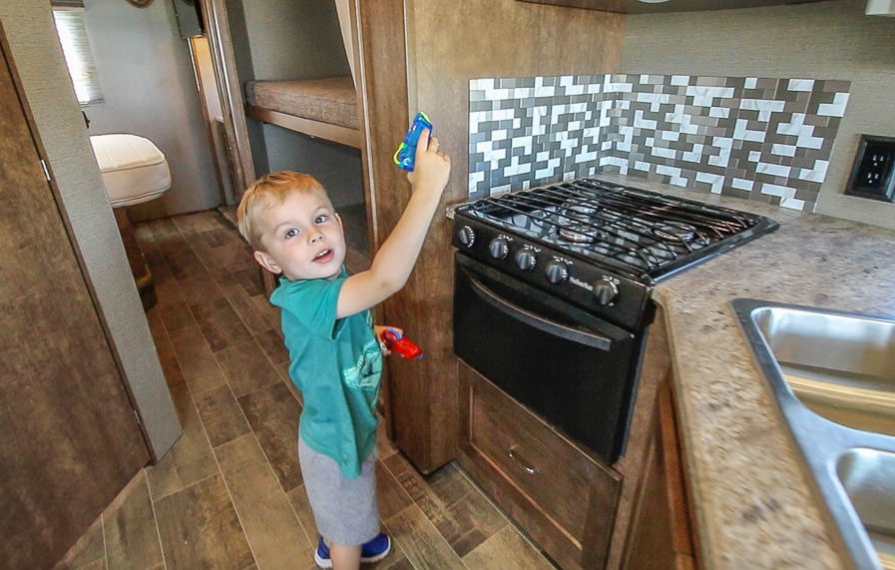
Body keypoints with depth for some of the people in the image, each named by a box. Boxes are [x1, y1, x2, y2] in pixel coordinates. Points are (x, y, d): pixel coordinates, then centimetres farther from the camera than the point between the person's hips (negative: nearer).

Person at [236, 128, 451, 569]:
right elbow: (386, 279, -57)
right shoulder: (301, 299, -39)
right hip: (335, 440, -8)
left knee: (340, 510, 37)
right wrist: (428, 187, -57)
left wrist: (373, 334, -2)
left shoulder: (331, 286, -11)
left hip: (350, 423, 8)